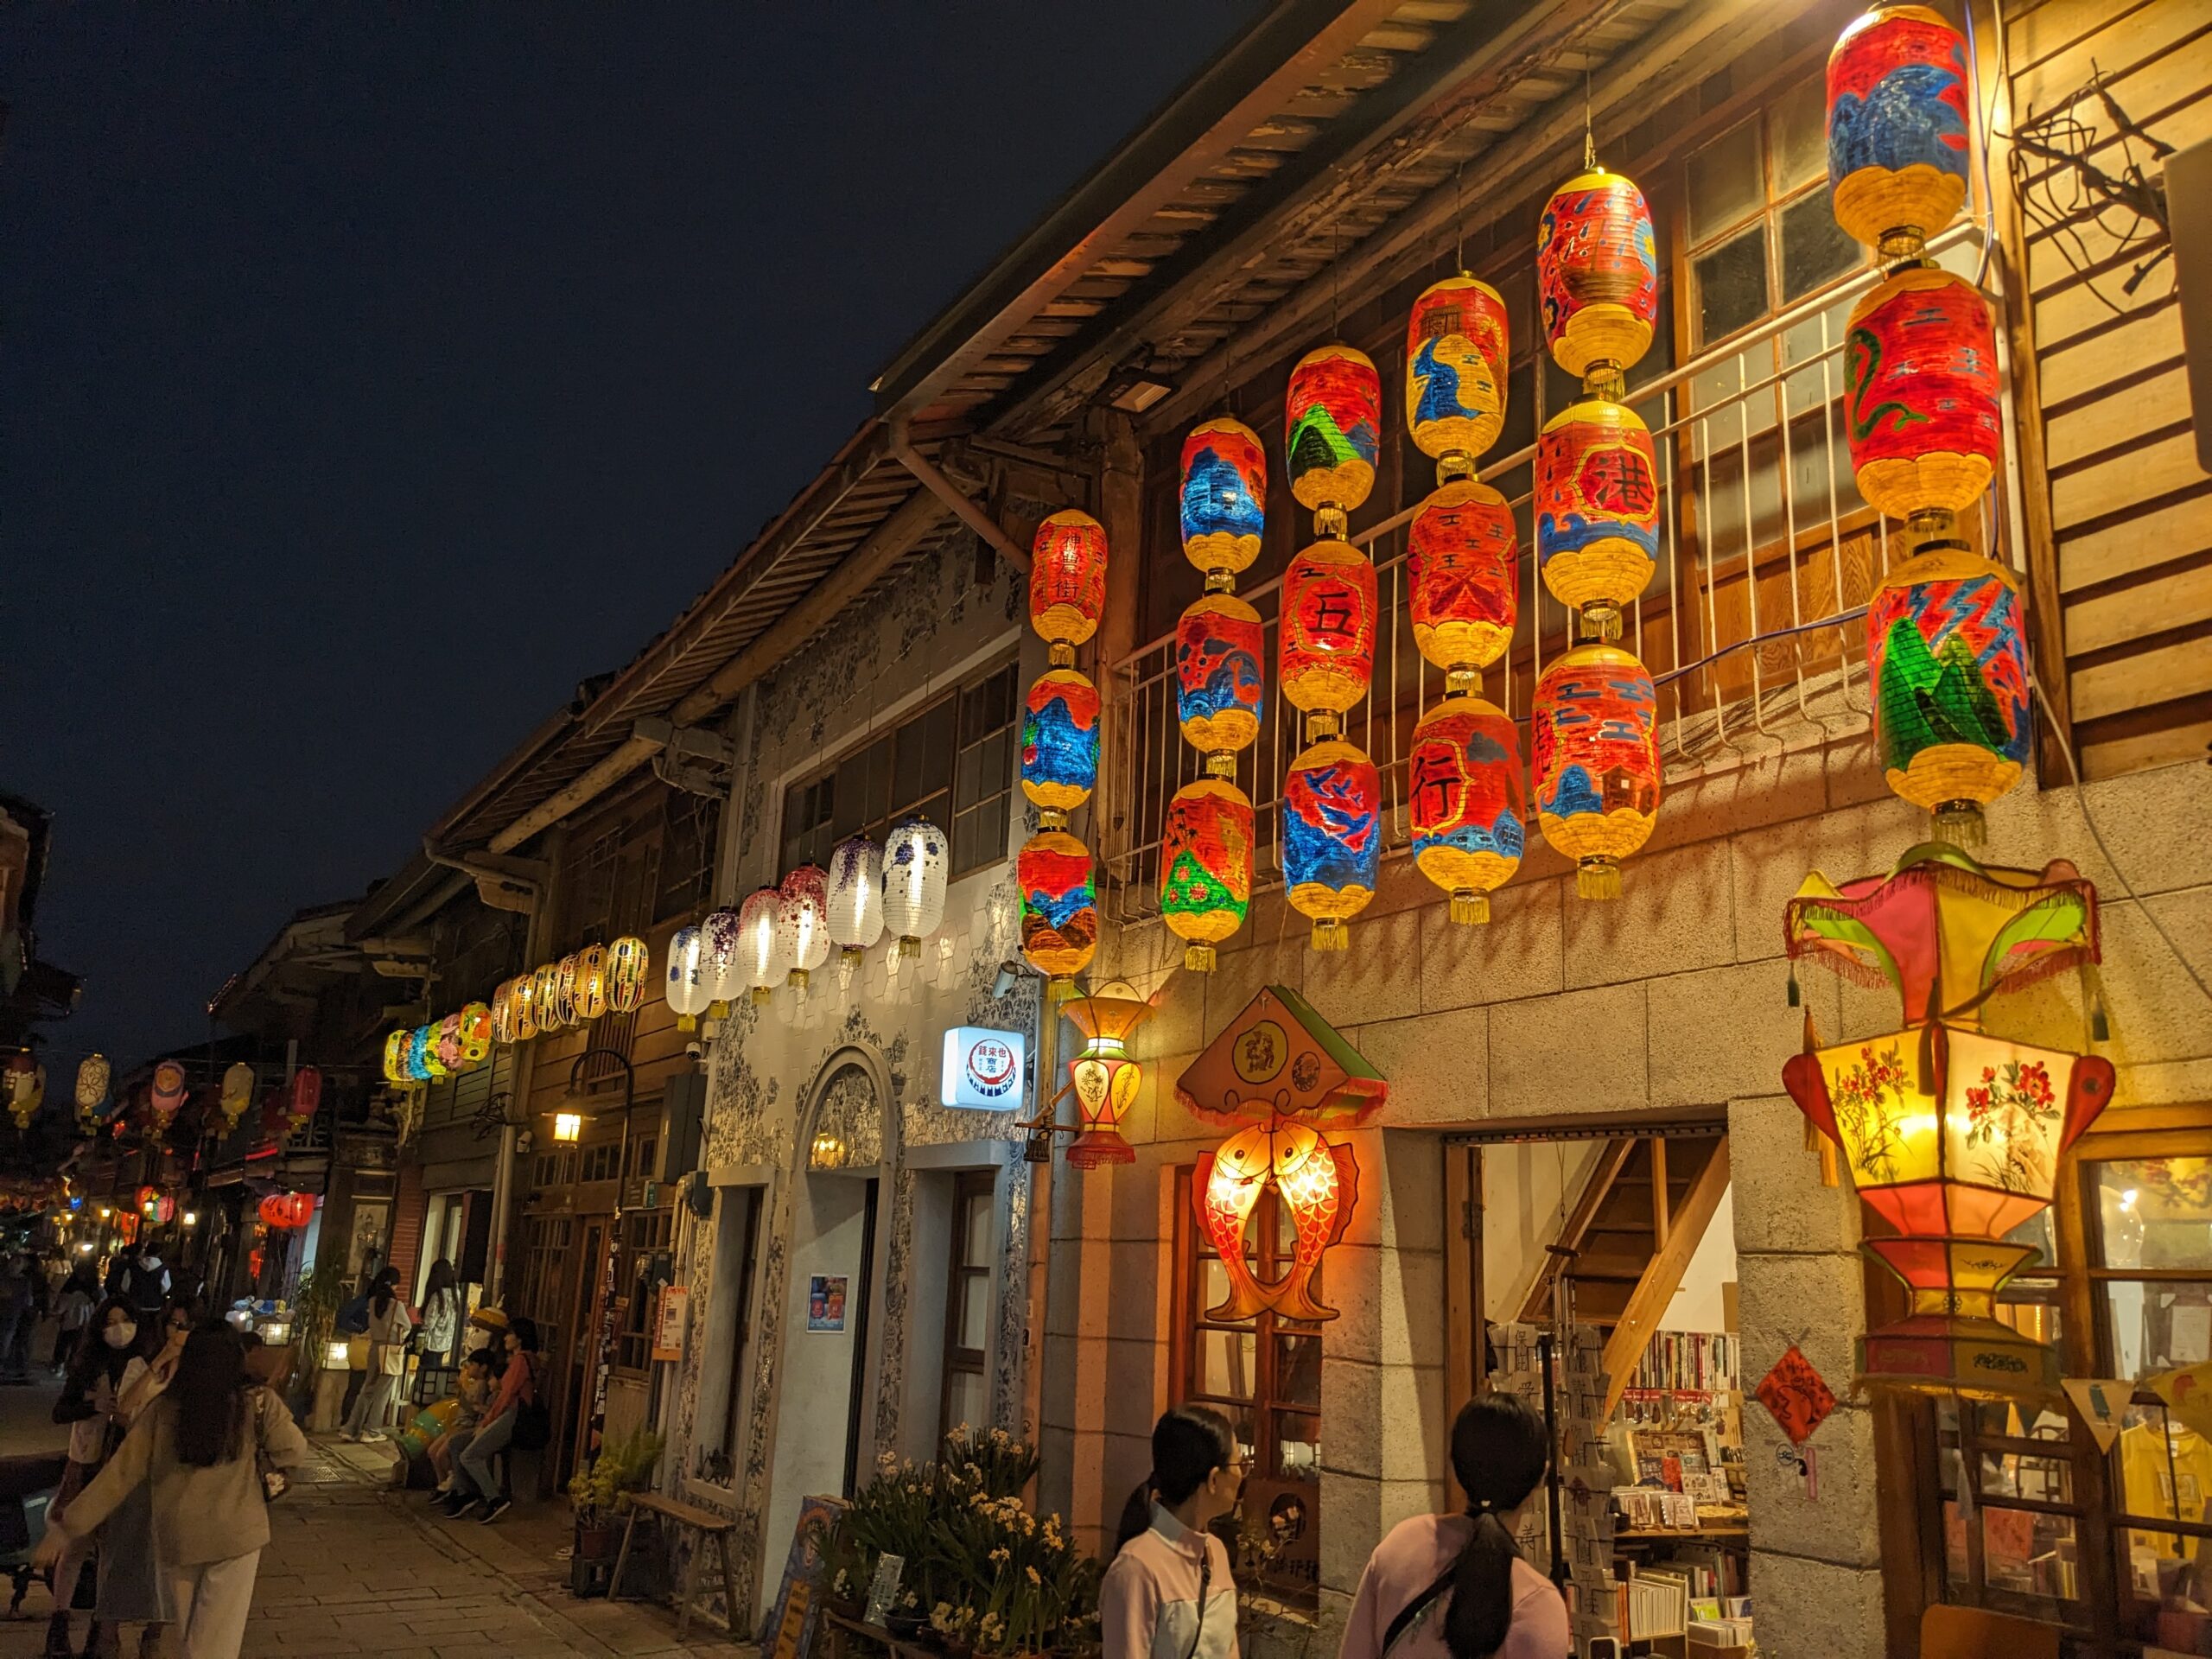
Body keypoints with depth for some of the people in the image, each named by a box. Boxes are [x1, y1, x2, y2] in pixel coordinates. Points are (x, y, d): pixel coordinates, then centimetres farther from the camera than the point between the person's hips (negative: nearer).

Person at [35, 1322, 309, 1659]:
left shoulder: (164, 1410, -2)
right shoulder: (258, 1403, -8)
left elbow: (120, 1473, -2)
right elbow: (293, 1454, -3)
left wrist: (69, 1527, 5)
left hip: (177, 1538, 3)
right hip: (236, 1535, -3)